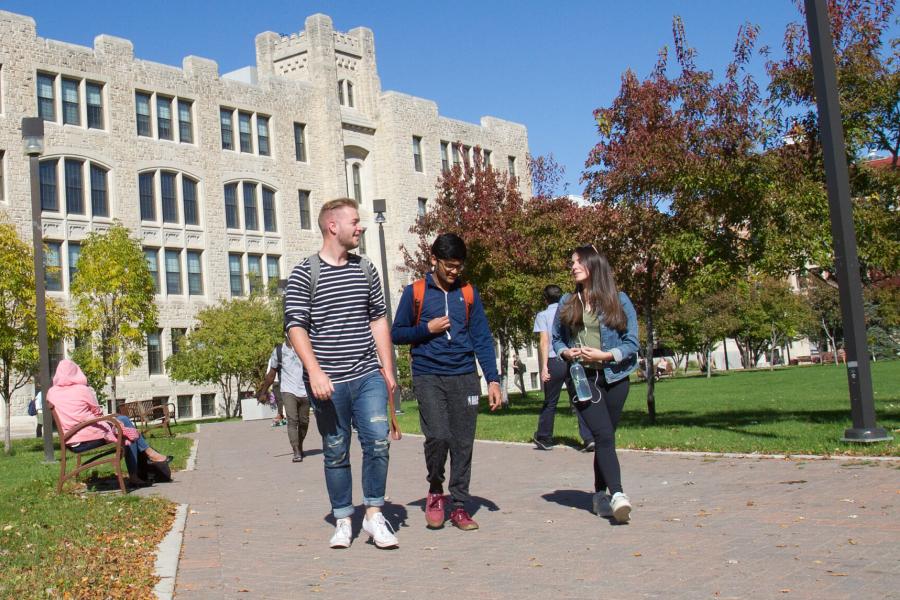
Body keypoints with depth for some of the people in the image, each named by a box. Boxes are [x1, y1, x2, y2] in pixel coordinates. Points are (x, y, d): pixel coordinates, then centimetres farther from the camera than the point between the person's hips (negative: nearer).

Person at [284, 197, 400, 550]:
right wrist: (315, 371, -18)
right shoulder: (304, 274, -2)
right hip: (327, 382, -3)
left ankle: (374, 514, 7)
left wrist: (388, 369, 10)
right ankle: (343, 520, 19)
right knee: (336, 453, 6)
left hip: (368, 376, 3)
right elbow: (295, 327, -7)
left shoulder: (365, 270, 12)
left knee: (378, 442, -8)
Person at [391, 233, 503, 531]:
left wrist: (493, 380, 0)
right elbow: (396, 333, 9)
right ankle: (435, 491, 10)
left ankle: (459, 506, 14)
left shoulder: (468, 293, 10)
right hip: (429, 377, -2)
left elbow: (482, 339, 8)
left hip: (465, 377, 2)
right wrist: (427, 329, -8)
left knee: (463, 443, 3)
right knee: (437, 436, -16)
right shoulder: (415, 292, 4)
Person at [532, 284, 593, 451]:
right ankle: (589, 438, -7)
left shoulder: (543, 315, 3)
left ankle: (543, 438, 21)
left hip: (555, 362, -2)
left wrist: (544, 367, -13)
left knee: (550, 402, 9)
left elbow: (544, 341, -9)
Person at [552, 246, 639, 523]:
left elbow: (632, 344, 0)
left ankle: (601, 495, 18)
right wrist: (565, 352, -4)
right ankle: (617, 494, -22)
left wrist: (605, 355, -14)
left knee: (604, 438, 5)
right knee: (604, 436, -15)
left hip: (614, 377, 0)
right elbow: (556, 338, 17)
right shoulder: (568, 303, 11)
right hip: (582, 378, 0)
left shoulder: (619, 300, 2)